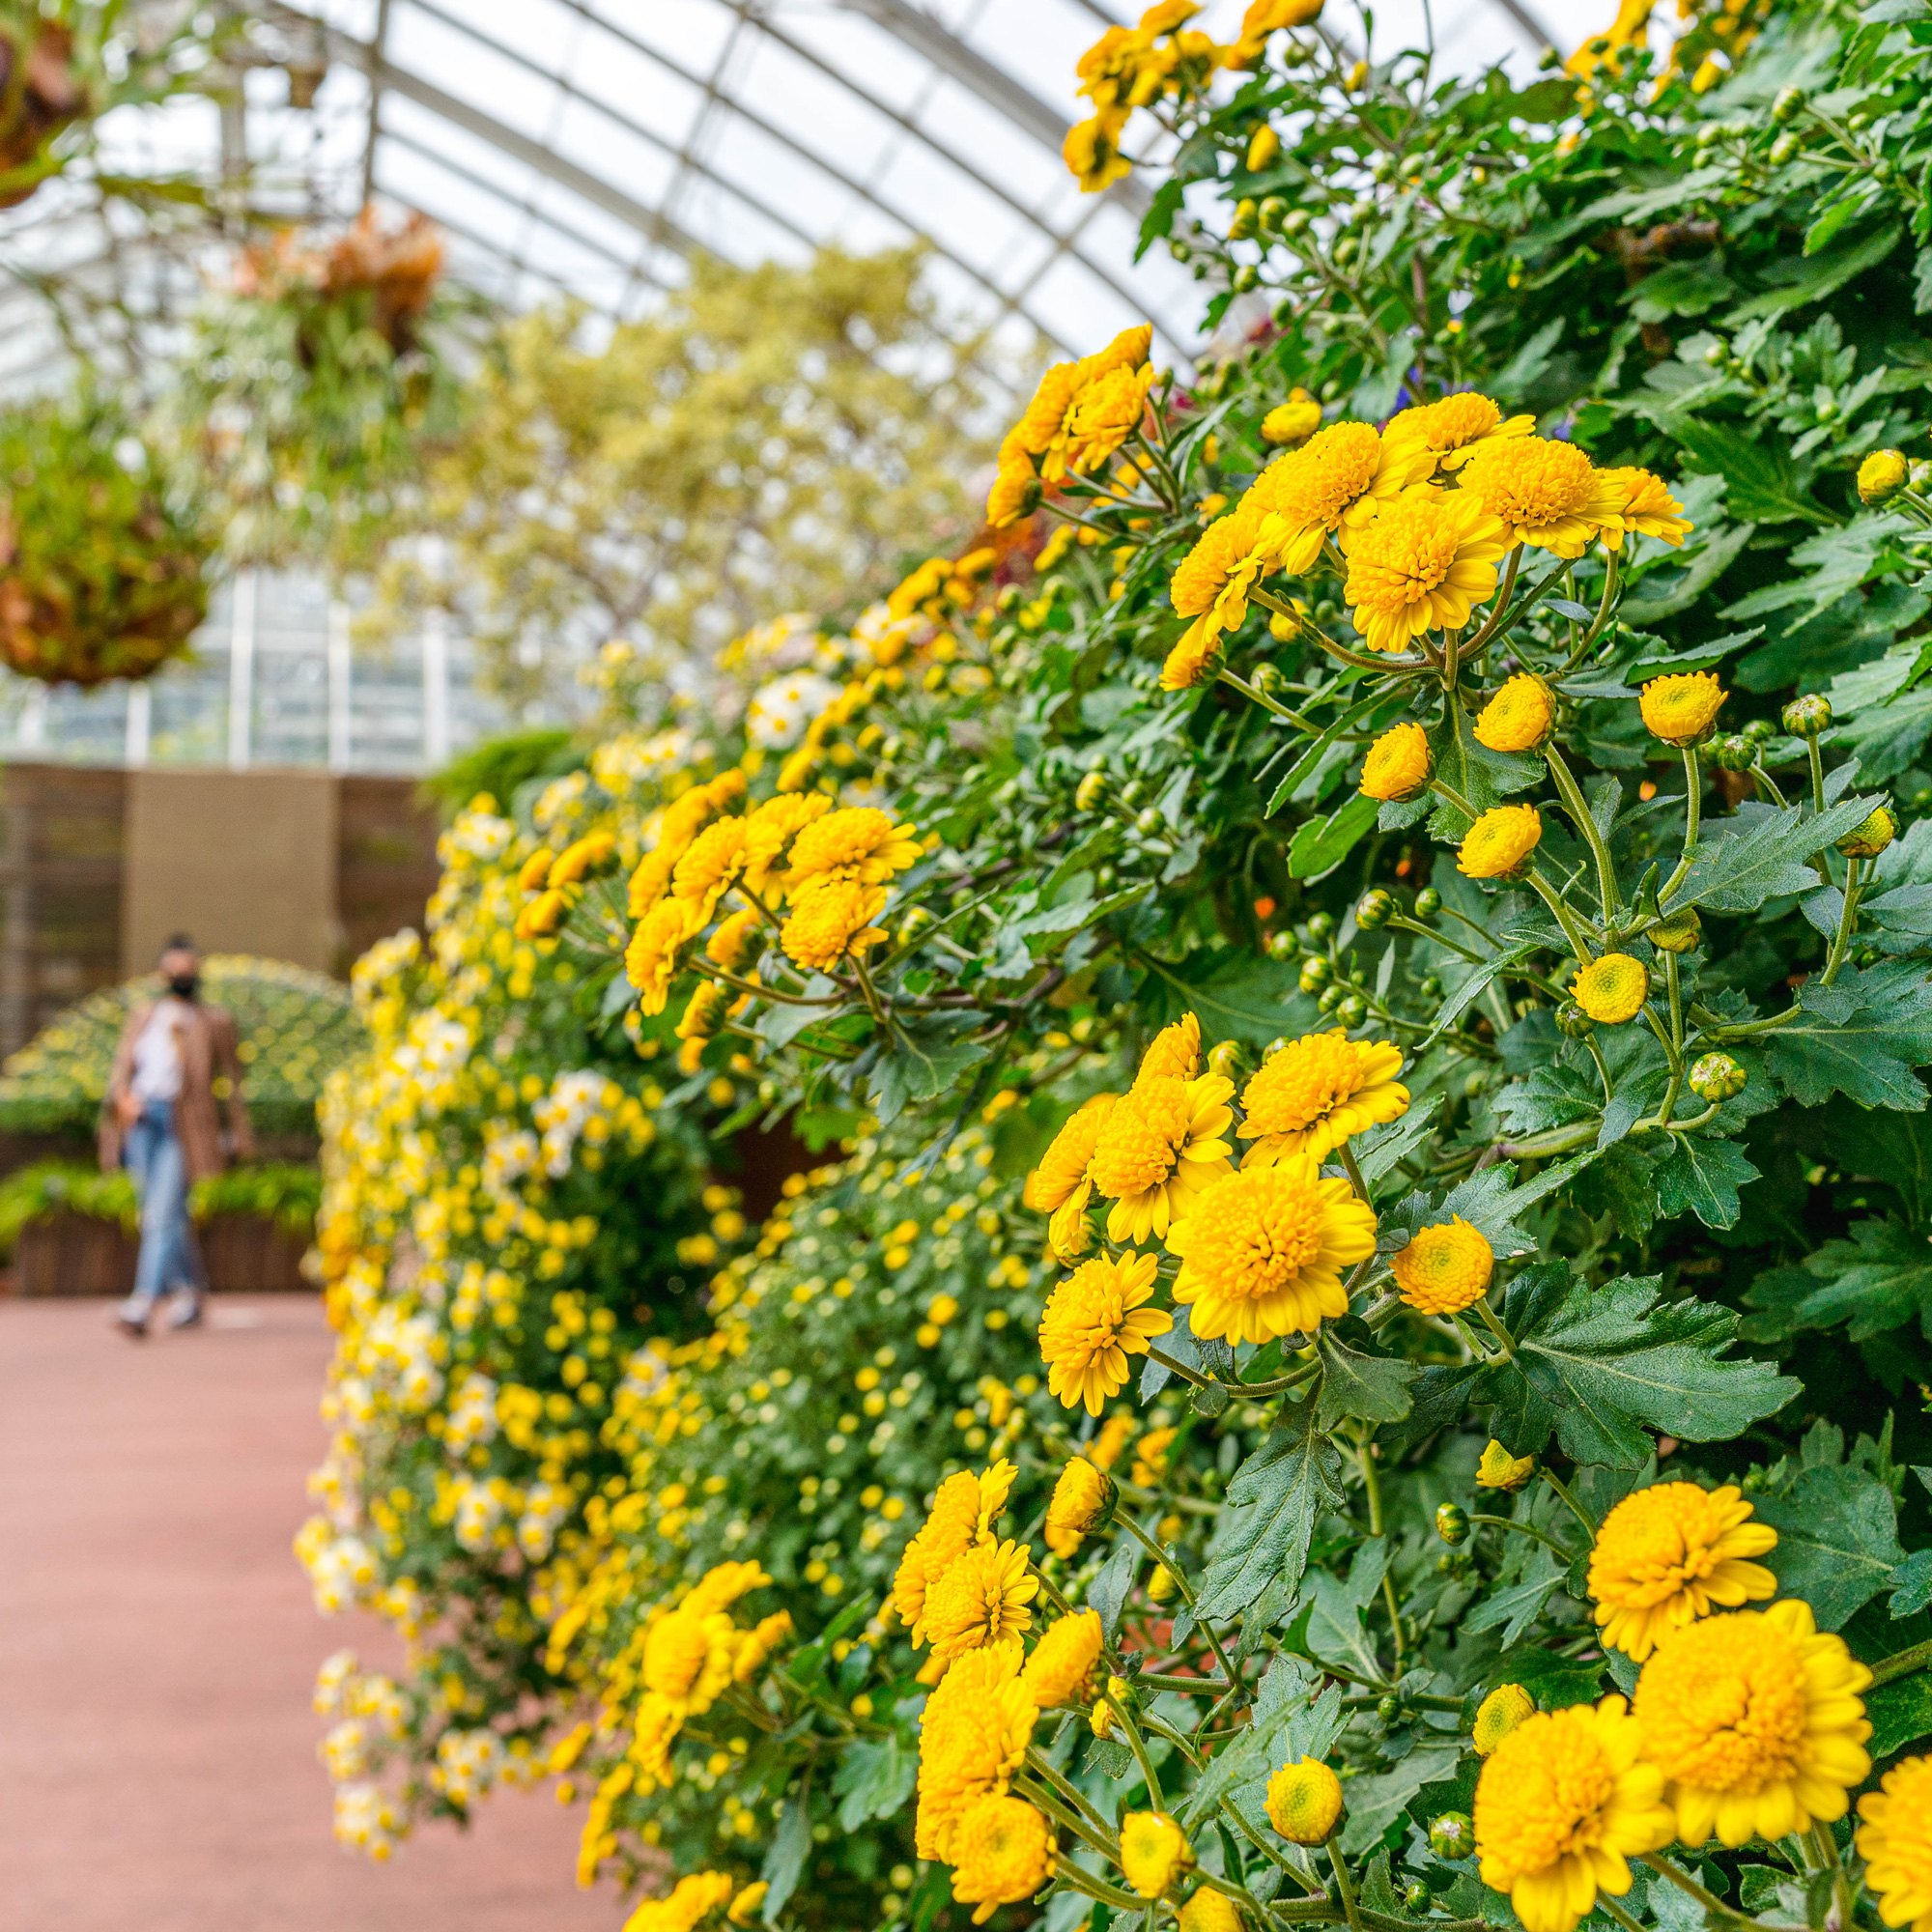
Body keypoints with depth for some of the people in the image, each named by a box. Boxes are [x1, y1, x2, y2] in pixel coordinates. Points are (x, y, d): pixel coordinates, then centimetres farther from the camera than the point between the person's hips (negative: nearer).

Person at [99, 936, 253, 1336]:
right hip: (141, 1119, 5)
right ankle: (189, 1292, 23)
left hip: (183, 1125, -4)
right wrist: (123, 1095, -12)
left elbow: (232, 1079, 9)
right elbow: (122, 1065, 10)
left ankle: (142, 1304, -22)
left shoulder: (214, 1022, 8)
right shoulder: (143, 1015, 18)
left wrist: (240, 1134, 7)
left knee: (162, 1215, -14)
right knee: (157, 1215, 9)